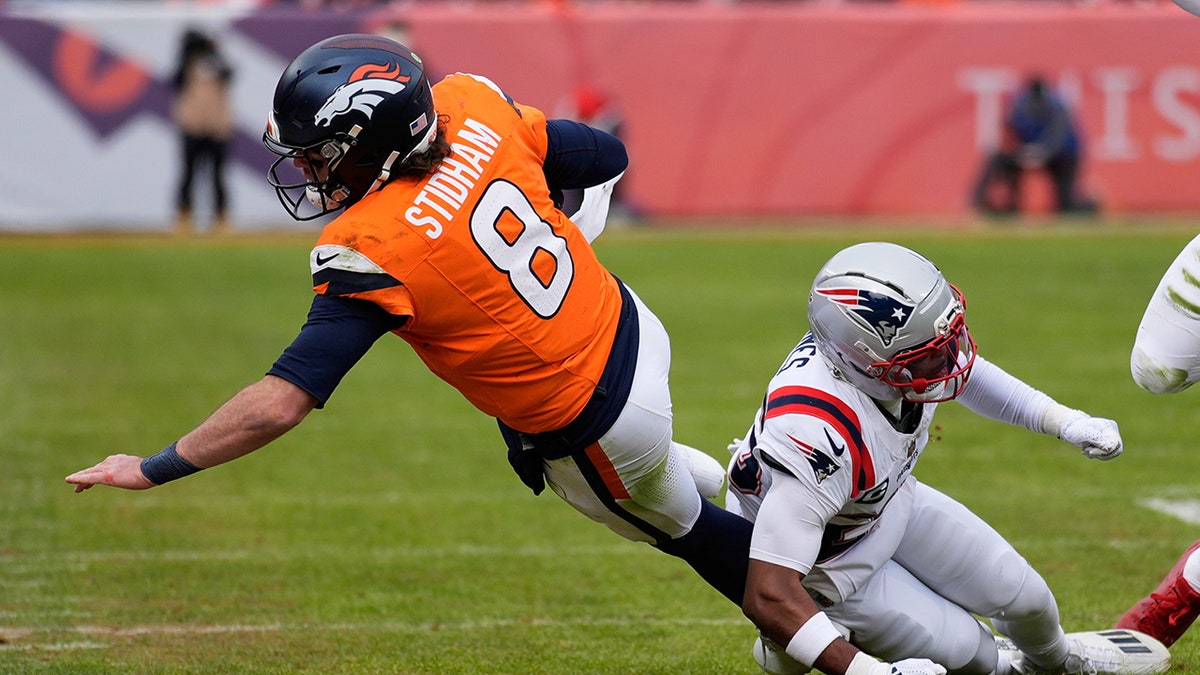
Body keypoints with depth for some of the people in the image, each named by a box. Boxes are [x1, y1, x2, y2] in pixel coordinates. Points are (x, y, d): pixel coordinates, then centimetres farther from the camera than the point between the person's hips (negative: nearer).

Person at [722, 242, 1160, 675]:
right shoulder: (818, 432, -46)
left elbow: (964, 371, 4)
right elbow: (767, 596, -47)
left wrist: (1064, 421, -3)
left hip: (889, 497, 7)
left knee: (1022, 596, 14)